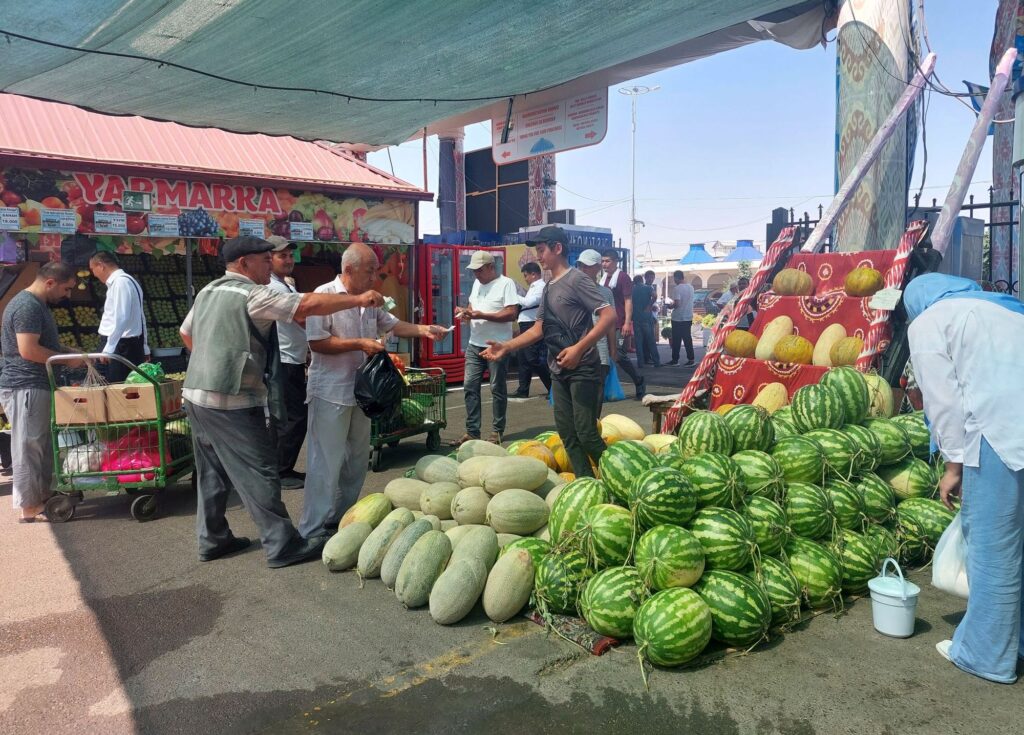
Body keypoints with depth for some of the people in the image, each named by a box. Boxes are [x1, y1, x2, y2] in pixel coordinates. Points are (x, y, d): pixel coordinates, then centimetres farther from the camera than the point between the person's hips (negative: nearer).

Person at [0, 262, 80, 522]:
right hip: (26, 388, -10)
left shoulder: (37, 305, 16)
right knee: (29, 447, -3)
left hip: (36, 386, 10)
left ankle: (44, 494, 26)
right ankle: (29, 508, 5)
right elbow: (28, 350, -25)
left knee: (44, 444, 16)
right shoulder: (27, 306, -17)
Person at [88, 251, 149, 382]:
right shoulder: (127, 281, 16)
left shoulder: (120, 282, -12)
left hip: (122, 345, -9)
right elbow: (141, 318, 18)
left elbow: (121, 319, -20)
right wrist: (144, 349, 20)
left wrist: (108, 349, -18)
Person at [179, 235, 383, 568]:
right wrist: (358, 300, -18)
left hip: (198, 394, 9)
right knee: (259, 472, -4)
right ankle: (283, 545, 2)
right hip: (231, 401, -9)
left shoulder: (209, 291, 14)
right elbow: (308, 305, -22)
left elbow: (186, 333, 25)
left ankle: (212, 538, 27)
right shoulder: (252, 295, -14)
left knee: (212, 472, 17)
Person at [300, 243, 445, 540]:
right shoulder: (324, 295, -15)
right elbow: (317, 342, -20)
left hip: (360, 389, 8)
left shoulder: (370, 299, 9)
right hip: (330, 392, -8)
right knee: (326, 462, -3)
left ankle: (342, 518, 31)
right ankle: (314, 530, 8)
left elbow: (391, 325, 18)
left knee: (357, 459, 17)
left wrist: (423, 330, 3)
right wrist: (359, 344, -21)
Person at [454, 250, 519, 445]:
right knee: (470, 386, 3)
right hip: (474, 345, 7)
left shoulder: (506, 283, -10)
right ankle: (472, 431, 10)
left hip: (497, 346, -7)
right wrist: (465, 312, -3)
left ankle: (498, 431, 16)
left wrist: (481, 315, -21)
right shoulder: (477, 283, 14)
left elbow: (511, 314, -18)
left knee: (497, 389, 4)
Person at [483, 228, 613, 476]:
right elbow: (539, 329, 17)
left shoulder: (576, 279, -10)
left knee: (586, 433, -8)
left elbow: (609, 316, -17)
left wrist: (578, 348, -23)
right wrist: (507, 346, 6)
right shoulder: (548, 288, 15)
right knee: (566, 432, 9)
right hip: (559, 371, 8)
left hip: (583, 370, -8)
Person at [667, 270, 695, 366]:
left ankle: (675, 360, 9)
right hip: (688, 317, 6)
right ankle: (690, 359, 4)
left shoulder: (677, 288, -15)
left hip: (678, 318, -6)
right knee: (688, 339, 8)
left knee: (676, 340, 3)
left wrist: (670, 306, -1)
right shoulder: (691, 287, 7)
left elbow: (677, 303, -20)